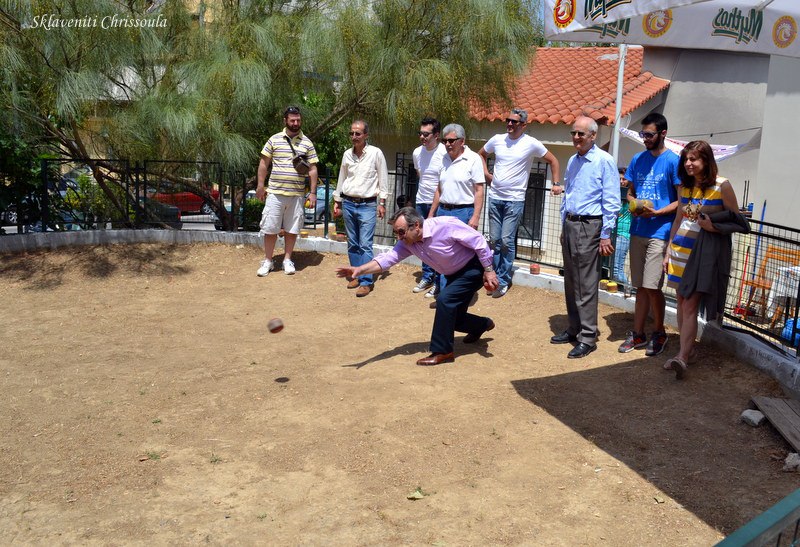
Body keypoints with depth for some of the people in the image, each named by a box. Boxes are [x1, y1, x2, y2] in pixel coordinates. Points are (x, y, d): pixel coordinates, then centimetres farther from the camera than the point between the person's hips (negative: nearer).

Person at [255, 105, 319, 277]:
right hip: (275, 193, 0)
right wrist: (260, 185, 1)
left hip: (297, 194, 0)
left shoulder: (307, 143, 3)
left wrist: (313, 192, -1)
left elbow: (312, 169, 4)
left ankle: (287, 259, 22)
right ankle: (267, 261, 14)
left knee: (291, 229, 9)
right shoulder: (274, 139, 3)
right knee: (270, 228, 3)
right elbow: (264, 163, 7)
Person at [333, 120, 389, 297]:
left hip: (367, 205, -4)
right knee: (352, 244, 10)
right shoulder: (347, 154, 7)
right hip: (348, 204, 5)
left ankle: (366, 281, -6)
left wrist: (382, 203, -5)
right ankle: (356, 275, 22)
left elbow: (383, 179, -2)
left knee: (365, 245, -9)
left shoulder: (376, 153, -5)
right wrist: (337, 202, 15)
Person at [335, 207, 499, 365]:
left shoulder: (446, 225, -31)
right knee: (452, 317, 11)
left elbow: (479, 241, -25)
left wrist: (488, 270, -22)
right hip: (454, 274, 8)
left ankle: (442, 351, -10)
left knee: (444, 299, -24)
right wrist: (360, 270, -35)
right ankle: (483, 325, 44)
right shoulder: (408, 243, -11)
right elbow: (388, 258, -20)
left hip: (474, 267, -8)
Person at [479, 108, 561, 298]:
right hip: (495, 197, 4)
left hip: (515, 200, -4)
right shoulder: (497, 139, 4)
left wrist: (556, 184, -2)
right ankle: (497, 278, 20)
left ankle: (503, 281, 2)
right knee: (495, 240, 8)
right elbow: (481, 154, 22)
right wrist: (485, 173, 9)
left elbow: (553, 161, 4)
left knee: (507, 240, -8)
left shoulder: (531, 144, -6)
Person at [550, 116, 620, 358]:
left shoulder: (604, 161, -10)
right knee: (570, 282, 13)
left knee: (586, 285, -6)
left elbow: (611, 201, -13)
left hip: (589, 227, -8)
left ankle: (587, 337, 0)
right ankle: (574, 328, 25)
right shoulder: (572, 161, 13)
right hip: (569, 225, 8)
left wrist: (606, 235, -16)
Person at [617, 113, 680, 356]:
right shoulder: (638, 159, 12)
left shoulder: (673, 161, -6)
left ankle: (659, 332, 12)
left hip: (659, 231, -5)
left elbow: (681, 200, -6)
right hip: (638, 230, 5)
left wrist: (656, 213, -18)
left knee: (651, 286, -7)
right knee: (640, 286, 11)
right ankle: (638, 334, 19)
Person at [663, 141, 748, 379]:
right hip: (681, 248, 6)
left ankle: (682, 357, -15)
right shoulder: (685, 186, 11)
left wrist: (714, 226, -18)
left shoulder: (722, 186, -6)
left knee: (690, 305, -12)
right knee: (682, 301, 8)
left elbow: (737, 221, 0)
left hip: (706, 250, -6)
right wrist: (669, 251, 17)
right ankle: (687, 349, 19)